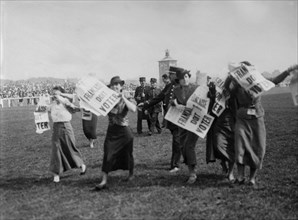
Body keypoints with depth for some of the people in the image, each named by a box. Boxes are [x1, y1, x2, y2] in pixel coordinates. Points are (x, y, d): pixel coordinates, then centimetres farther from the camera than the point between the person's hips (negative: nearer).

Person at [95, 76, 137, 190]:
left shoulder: (125, 100, -3)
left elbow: (133, 109, -23)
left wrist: (123, 98, -24)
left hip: (124, 131, -1)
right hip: (112, 131, 1)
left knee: (127, 154, 12)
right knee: (108, 155, -7)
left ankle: (131, 174, 36)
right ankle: (104, 180, -4)